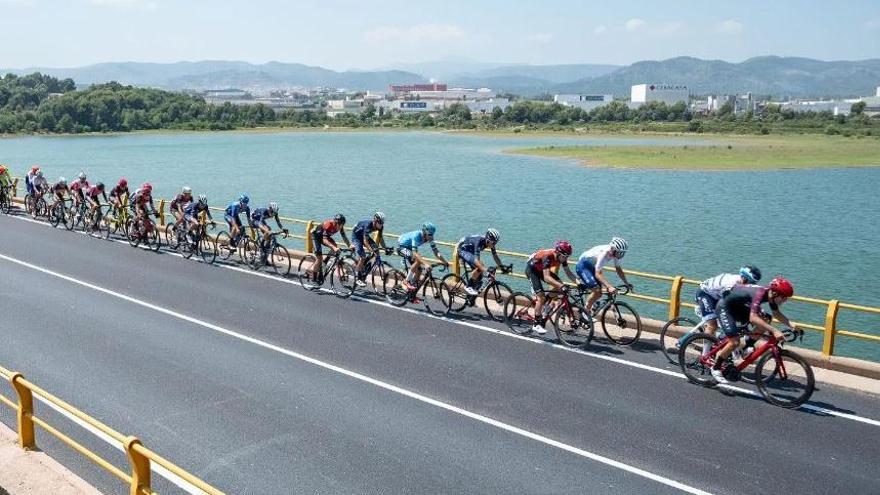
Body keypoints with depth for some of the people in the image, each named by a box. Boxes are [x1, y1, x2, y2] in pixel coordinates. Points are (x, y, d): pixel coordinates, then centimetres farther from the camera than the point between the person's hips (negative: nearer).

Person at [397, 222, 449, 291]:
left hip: (409, 248, 7)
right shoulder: (417, 235, -37)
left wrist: (445, 262, -27)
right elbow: (415, 253, -45)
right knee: (417, 260, -31)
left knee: (419, 270, -1)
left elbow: (436, 252, -14)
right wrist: (425, 264, -54)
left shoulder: (430, 238, -16)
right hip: (401, 247, -7)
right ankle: (407, 281, -17)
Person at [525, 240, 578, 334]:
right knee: (540, 295, -17)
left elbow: (568, 272, -12)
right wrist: (561, 286, -53)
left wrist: (578, 283, -27)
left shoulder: (561, 257, -17)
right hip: (532, 269, -7)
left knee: (559, 286, -11)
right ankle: (536, 324, -10)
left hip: (541, 269, 7)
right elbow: (546, 277, -45)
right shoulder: (548, 256, -38)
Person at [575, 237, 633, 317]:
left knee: (599, 294, 5)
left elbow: (618, 269, 4)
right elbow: (598, 274, -42)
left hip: (591, 267, 9)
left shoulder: (616, 253, -12)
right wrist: (609, 287, -52)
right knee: (596, 290, -22)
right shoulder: (604, 253, -35)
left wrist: (627, 283, -3)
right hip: (582, 265, -8)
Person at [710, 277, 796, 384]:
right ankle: (716, 368, 0)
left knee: (763, 326, -5)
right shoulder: (760, 293, -34)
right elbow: (753, 318, -45)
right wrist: (774, 331, -49)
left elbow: (777, 314, 6)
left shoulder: (771, 294, -10)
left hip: (739, 307, 8)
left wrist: (791, 324, -10)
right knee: (735, 342, -16)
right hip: (724, 307, -8)